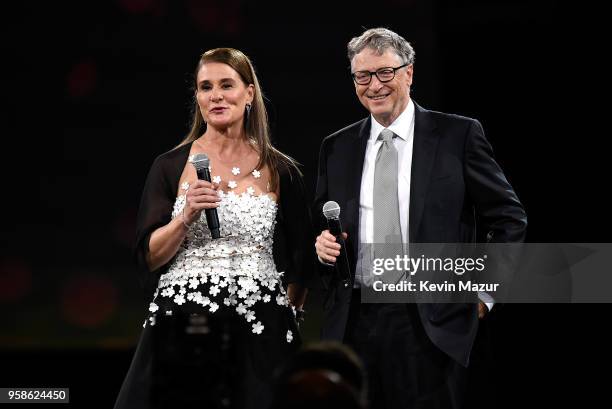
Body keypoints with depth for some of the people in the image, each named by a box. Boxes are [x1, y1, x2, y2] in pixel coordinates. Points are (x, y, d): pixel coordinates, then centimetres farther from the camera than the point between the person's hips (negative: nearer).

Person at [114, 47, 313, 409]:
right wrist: (186, 217, -14)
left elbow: (303, 261, 14)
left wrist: (285, 313, 4)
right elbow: (149, 257, 0)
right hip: (181, 334, 0)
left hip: (258, 336, 0)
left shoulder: (281, 172, 6)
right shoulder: (170, 167, 5)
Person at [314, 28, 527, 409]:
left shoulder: (459, 135, 0)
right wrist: (325, 245, -1)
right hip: (355, 321, 3)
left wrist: (485, 292, 0)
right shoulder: (337, 148, 12)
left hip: (432, 324, -3)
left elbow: (509, 218, 3)